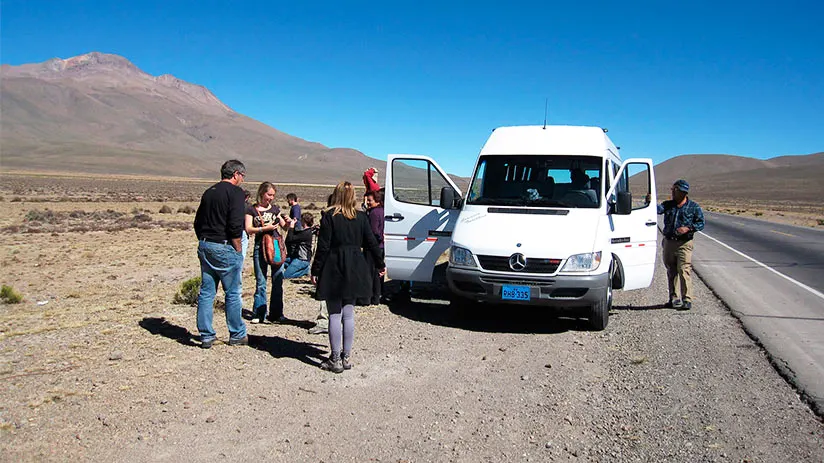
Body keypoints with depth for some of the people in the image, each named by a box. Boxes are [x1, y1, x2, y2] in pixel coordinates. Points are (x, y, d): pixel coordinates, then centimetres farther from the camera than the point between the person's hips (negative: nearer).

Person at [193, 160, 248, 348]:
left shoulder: (209, 192, 14)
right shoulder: (235, 192, -9)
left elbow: (197, 223, 17)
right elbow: (235, 226, -18)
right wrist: (238, 250, -9)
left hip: (204, 247, 7)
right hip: (224, 248, -7)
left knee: (206, 292, 10)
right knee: (233, 293, 5)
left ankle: (206, 336, 14)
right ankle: (237, 335, 14)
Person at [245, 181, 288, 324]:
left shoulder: (275, 209, 14)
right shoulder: (252, 209, 4)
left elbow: (284, 226, 14)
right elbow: (248, 229, -5)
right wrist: (265, 228, -16)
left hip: (276, 245, 3)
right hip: (260, 247, -3)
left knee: (278, 281, 1)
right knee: (260, 282, 0)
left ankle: (276, 314, 10)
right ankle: (259, 314, 10)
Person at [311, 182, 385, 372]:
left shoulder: (329, 217, -7)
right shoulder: (361, 217, 3)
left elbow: (323, 247, -9)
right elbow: (371, 243, 7)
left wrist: (315, 270, -3)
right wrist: (381, 264, 19)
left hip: (333, 269, -4)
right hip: (354, 270, 4)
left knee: (335, 314, 2)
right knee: (349, 313, 11)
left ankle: (335, 359, 6)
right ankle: (346, 357, 17)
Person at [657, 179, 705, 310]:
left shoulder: (694, 207, 1)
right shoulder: (668, 204, 10)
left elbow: (701, 223, 1)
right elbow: (659, 209, -10)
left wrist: (688, 228, -15)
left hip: (684, 244, -4)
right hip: (668, 242, 5)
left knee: (684, 271, -12)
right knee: (671, 271, 11)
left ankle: (687, 300, -9)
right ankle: (674, 298, 22)